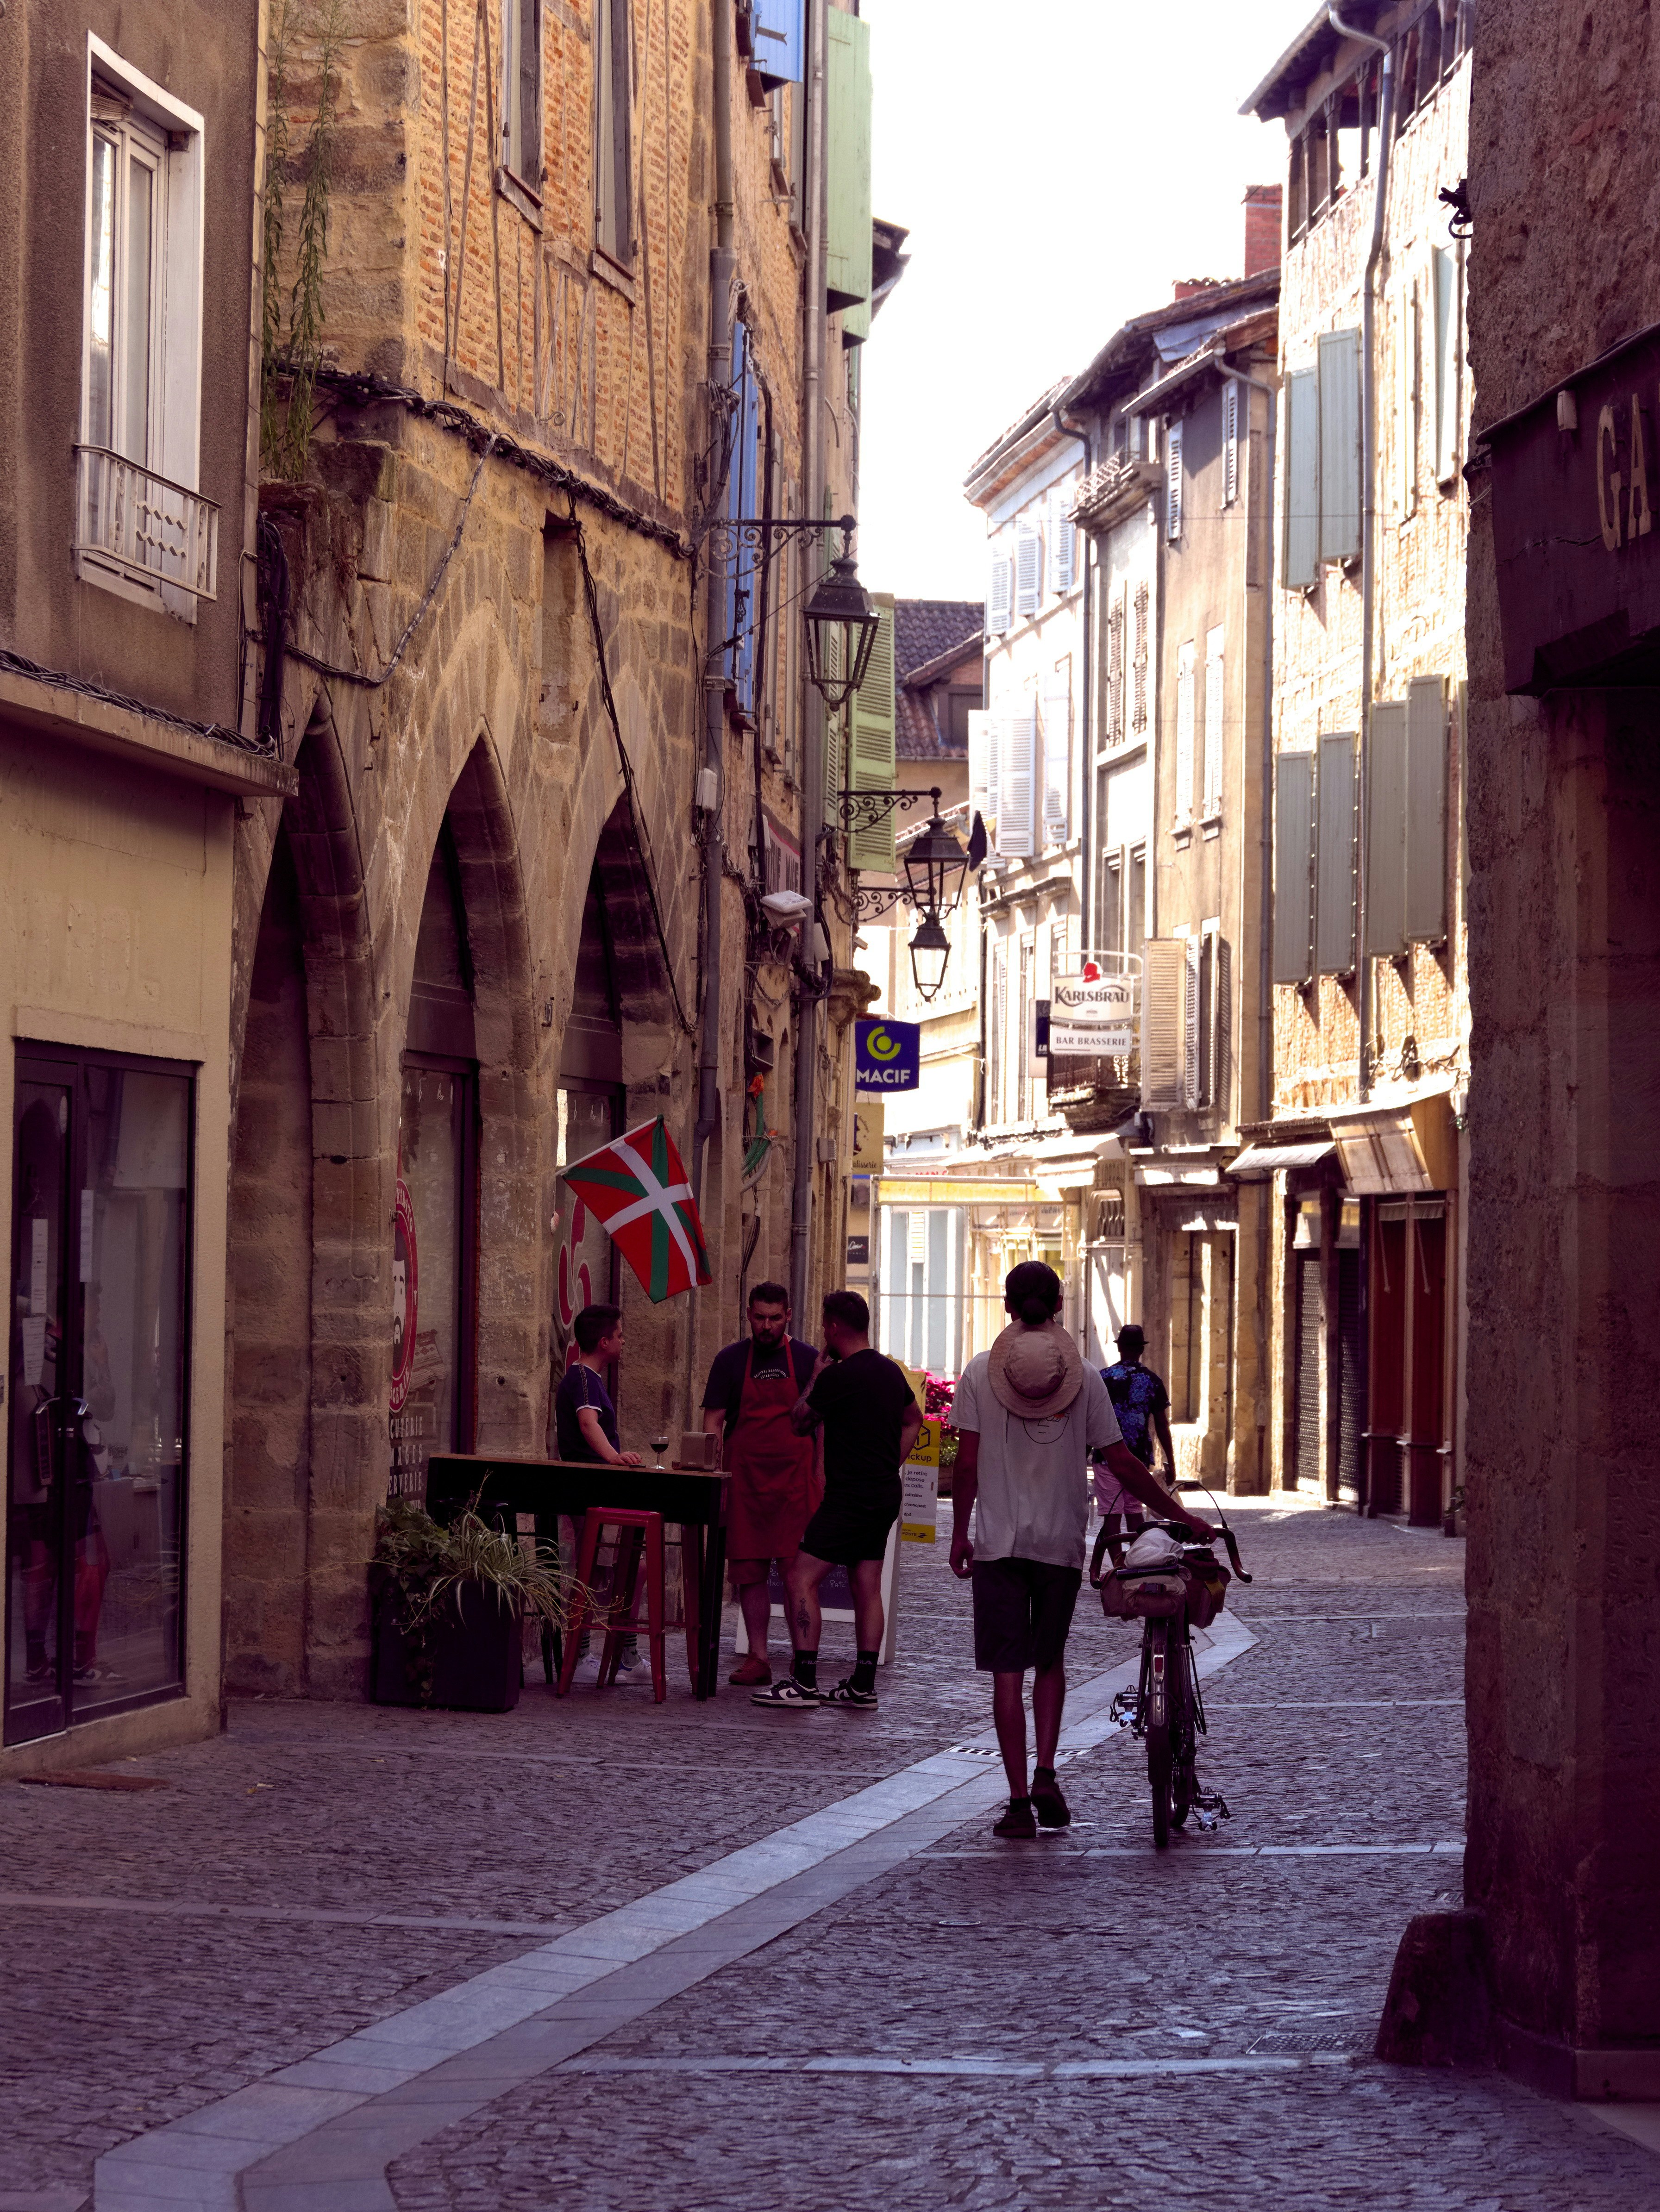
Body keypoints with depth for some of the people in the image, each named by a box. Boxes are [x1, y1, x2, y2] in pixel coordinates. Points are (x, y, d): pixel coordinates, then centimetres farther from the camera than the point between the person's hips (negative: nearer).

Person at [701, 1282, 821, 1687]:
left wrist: (820, 1475, -2)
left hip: (795, 1479, -2)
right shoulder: (731, 1360, 8)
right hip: (745, 1479, 2)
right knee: (750, 1571, 3)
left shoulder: (807, 1359, 5)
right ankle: (757, 1657, 9)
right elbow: (713, 1421, 7)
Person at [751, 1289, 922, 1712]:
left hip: (851, 1497, -9)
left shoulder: (839, 1376, -17)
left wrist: (816, 1376, 10)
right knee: (867, 1586, 11)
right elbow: (913, 1419, 29)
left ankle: (804, 1682, -11)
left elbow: (799, 1422, -3)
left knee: (802, 1580, -7)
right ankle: (862, 1687, 12)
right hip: (885, 1493, 9)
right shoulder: (891, 1371, 11)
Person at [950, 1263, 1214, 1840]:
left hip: (998, 1539, -1)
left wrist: (959, 1534, 8)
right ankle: (1046, 1776, 6)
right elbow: (1121, 1463, -1)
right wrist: (1180, 1516, 7)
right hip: (1061, 1542, 1)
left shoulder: (980, 1373, -2)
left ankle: (1019, 1800, 0)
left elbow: (967, 1462, -3)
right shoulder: (1083, 1379, -1)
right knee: (1050, 1661, 19)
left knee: (1008, 1670, 2)